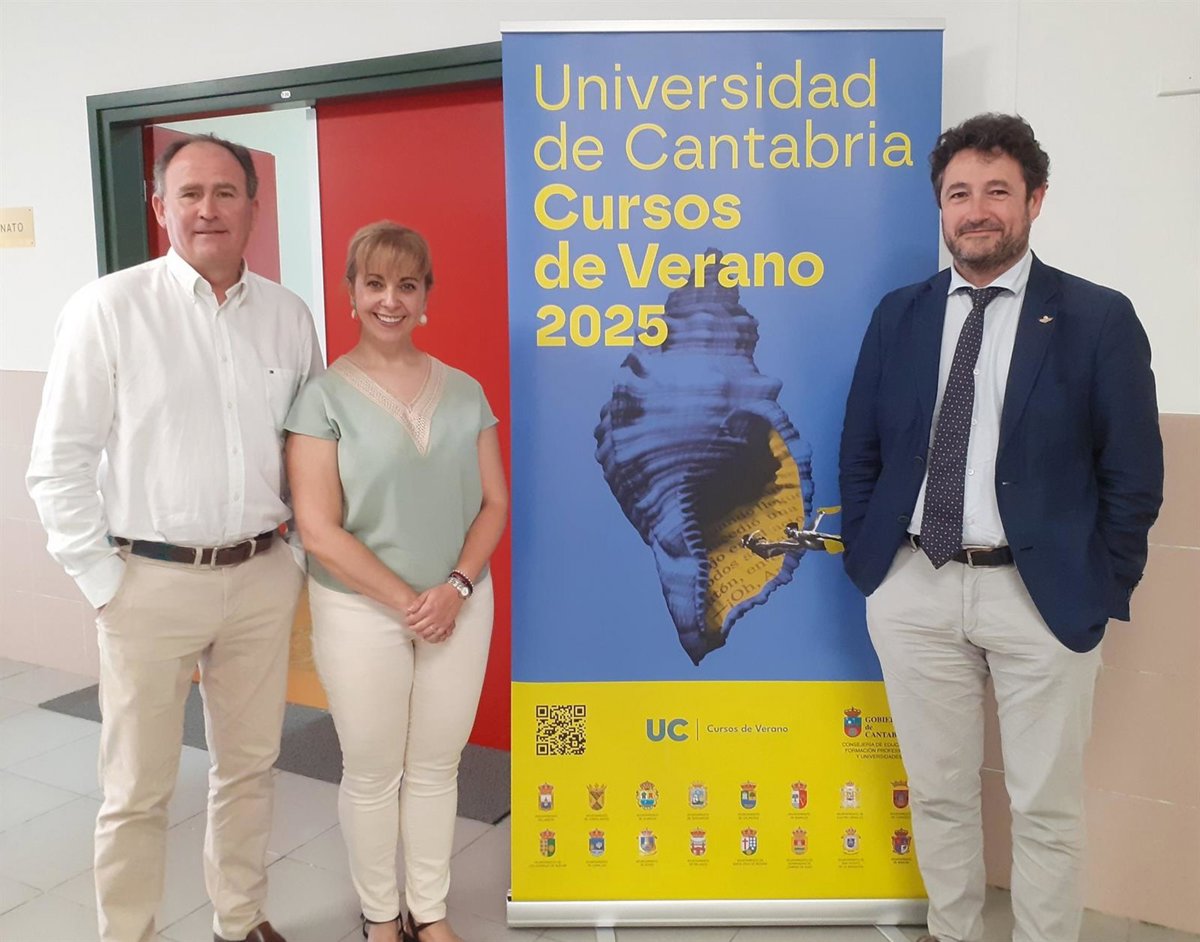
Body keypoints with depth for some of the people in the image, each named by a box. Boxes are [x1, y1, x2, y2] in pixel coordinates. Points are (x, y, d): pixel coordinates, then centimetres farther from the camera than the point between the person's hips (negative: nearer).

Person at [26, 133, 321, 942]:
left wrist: (302, 551, 7)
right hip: (152, 581, -3)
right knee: (138, 790, 8)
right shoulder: (108, 309, -6)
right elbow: (60, 463, -5)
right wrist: (102, 580, -7)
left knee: (250, 765, 17)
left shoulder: (289, 316, 4)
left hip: (263, 578, 4)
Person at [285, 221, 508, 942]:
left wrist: (456, 587, -11)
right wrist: (406, 601, -14)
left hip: (459, 605, 3)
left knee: (437, 766, 14)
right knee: (372, 771, 12)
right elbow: (319, 530, -12)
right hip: (361, 609, -3)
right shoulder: (325, 396, -7)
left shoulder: (465, 391, 4)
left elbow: (494, 503, 4)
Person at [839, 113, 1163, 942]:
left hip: (1042, 595, -2)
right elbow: (860, 455, 9)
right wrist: (868, 567, 5)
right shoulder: (898, 316, 6)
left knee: (1047, 806, 10)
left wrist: (1102, 594, -3)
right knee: (938, 790, 16)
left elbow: (1134, 475, -2)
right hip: (914, 591, 3)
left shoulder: (1099, 319, -3)